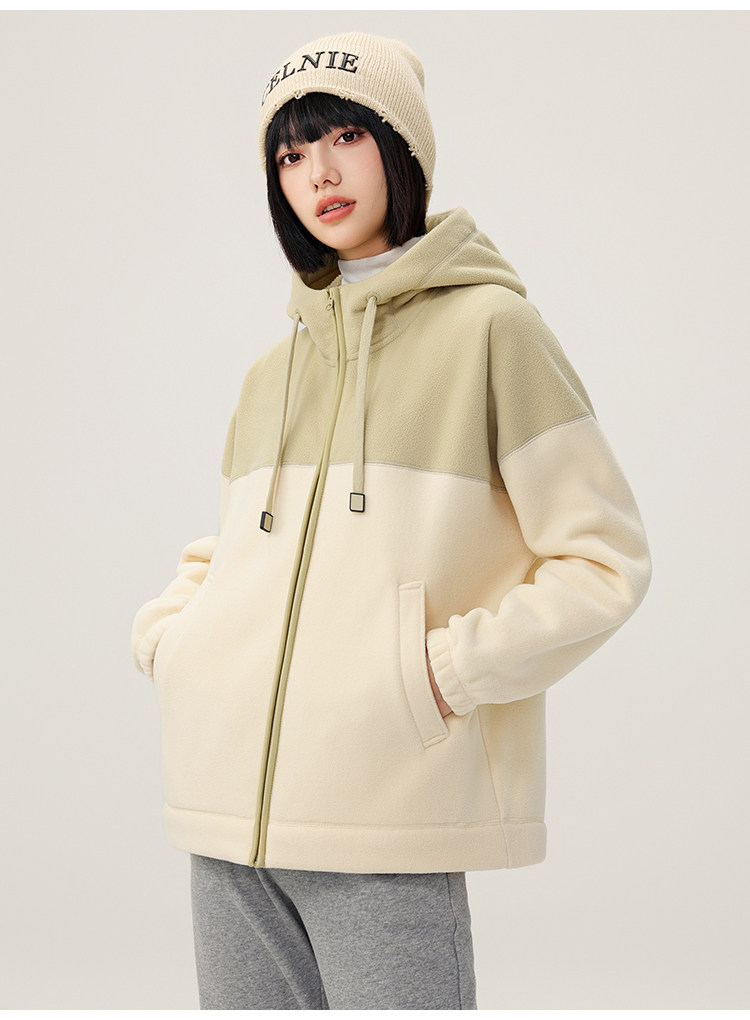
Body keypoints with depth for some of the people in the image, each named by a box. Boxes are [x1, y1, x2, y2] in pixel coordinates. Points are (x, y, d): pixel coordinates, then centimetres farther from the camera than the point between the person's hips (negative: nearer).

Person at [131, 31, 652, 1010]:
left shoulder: (488, 325, 0)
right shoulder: (273, 372, 16)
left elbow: (605, 560, -4)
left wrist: (446, 672, -13)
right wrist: (169, 635, 8)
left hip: (388, 824, -5)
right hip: (232, 824, 6)